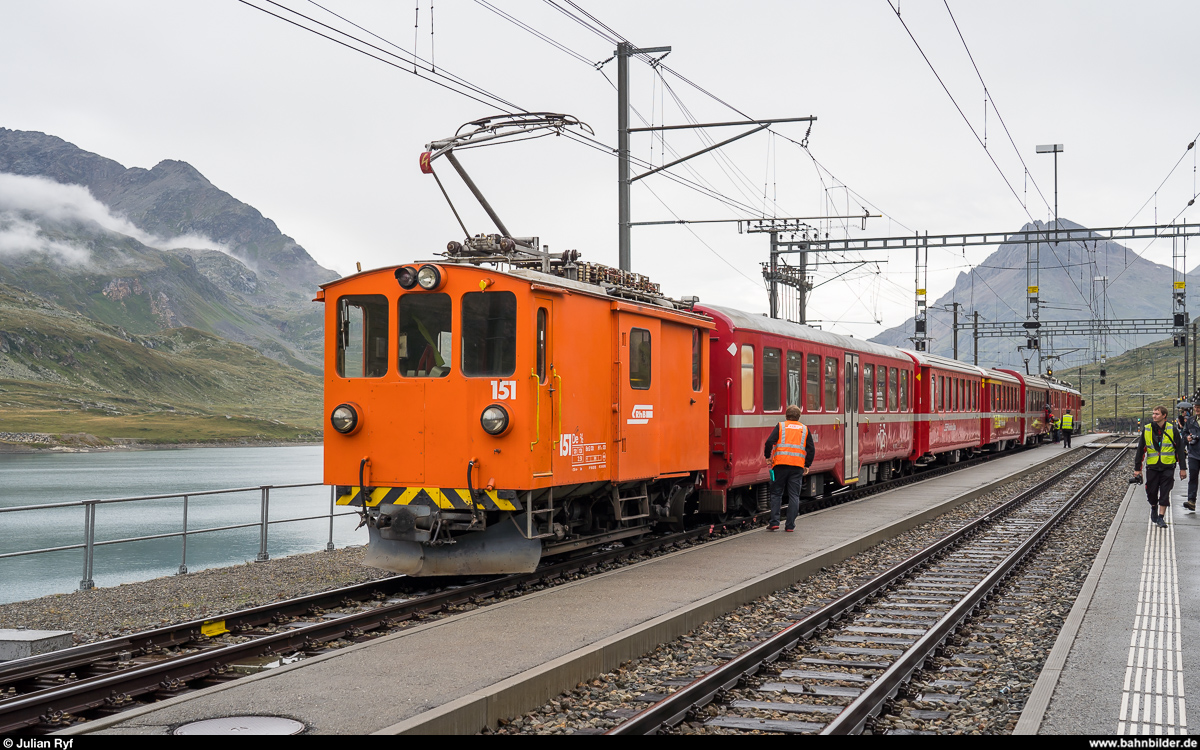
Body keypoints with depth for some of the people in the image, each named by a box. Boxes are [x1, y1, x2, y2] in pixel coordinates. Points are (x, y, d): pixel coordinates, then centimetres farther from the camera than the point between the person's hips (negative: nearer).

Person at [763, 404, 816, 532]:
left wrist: (767, 457, 8)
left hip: (780, 464, -1)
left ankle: (774, 522, 1)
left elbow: (769, 442, -6)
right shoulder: (805, 429, 12)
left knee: (776, 493, 8)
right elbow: (811, 449, 9)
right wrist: (807, 465, 16)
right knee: (794, 495, 5)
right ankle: (790, 525, 3)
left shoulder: (780, 426, 5)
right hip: (797, 466, 1)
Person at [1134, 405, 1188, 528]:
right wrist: (1137, 468, 6)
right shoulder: (1146, 430, 1)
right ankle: (1154, 508, 35)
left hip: (1168, 467, -1)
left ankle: (1161, 517, 5)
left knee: (1165, 493, -3)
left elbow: (1180, 449, 3)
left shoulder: (1172, 430, -2)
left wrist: (1182, 468, 2)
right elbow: (1140, 450, 7)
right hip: (1152, 467, 1)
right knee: (1151, 491, 6)